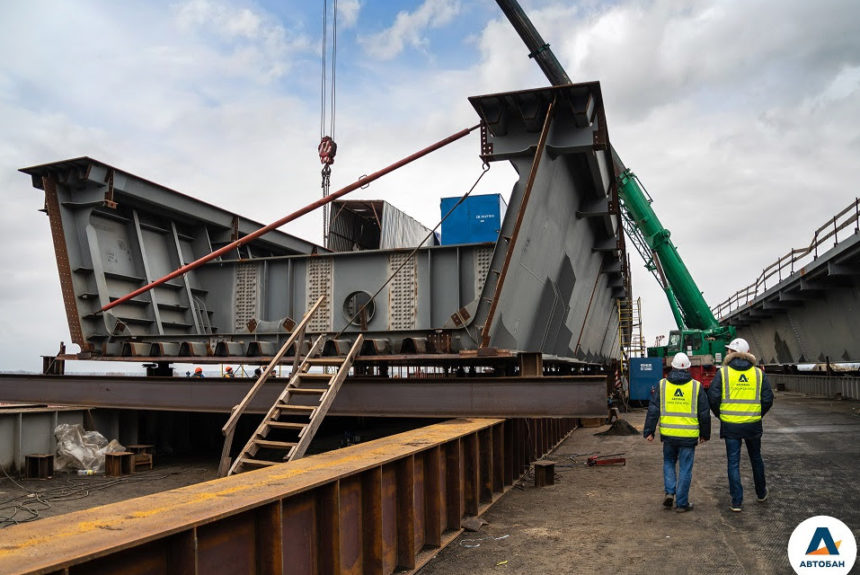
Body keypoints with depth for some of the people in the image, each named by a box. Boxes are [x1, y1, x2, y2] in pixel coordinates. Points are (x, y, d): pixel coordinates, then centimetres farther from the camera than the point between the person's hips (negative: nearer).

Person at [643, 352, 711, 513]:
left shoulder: (662, 385, 1)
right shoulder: (696, 386, 0)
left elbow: (653, 410, -1)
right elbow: (704, 414, 4)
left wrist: (649, 431, 3)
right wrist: (705, 434, 15)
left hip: (668, 434, 1)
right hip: (689, 435, -1)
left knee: (668, 463, 21)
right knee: (685, 468, 7)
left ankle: (669, 492, 6)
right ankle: (681, 503, 12)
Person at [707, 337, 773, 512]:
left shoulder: (723, 372, -7)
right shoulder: (758, 373, 0)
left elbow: (713, 396, -11)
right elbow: (768, 398, 1)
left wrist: (720, 414, 6)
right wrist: (758, 415, 15)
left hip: (730, 425, -2)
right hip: (753, 425, 3)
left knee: (733, 463, 5)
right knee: (756, 459, 22)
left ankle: (737, 502, 5)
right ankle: (761, 493, 39)